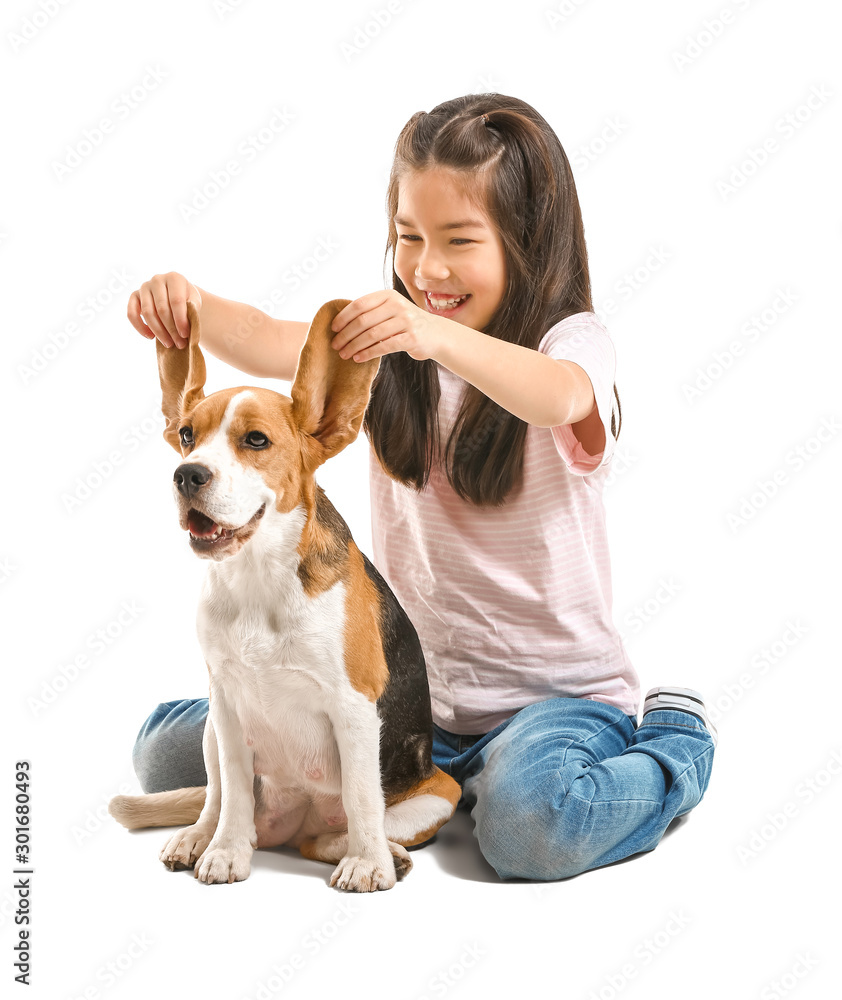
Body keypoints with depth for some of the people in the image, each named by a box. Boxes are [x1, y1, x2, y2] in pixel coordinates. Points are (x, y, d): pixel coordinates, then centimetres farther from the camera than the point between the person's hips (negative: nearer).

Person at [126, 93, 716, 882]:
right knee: (171, 751, -3)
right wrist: (191, 307, -33)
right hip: (410, 688, 6)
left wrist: (439, 336, -51)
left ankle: (673, 739, -1)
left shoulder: (572, 342, -9)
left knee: (531, 826, -37)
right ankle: (457, 780, 8)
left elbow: (557, 398, -33)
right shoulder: (389, 349, 5)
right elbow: (272, 346, -12)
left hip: (556, 689, -5)